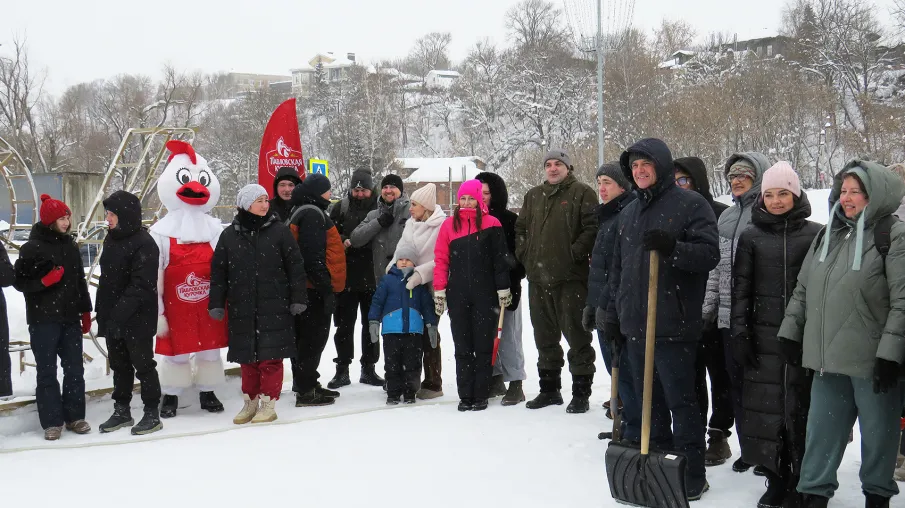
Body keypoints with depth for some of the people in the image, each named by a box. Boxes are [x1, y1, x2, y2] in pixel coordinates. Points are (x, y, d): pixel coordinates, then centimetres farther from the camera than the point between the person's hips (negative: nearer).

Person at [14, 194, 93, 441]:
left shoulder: (70, 246, 10)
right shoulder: (32, 248, -6)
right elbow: (19, 282, -5)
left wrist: (85, 311, 15)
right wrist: (44, 281, -21)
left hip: (70, 318, 5)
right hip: (43, 320, -5)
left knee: (74, 369, 7)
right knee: (47, 371, 0)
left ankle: (74, 416, 17)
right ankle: (52, 421, 5)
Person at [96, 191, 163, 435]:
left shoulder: (144, 244, -17)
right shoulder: (112, 238, 11)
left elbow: (140, 286, -22)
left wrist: (119, 314, -26)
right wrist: (103, 313, 15)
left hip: (137, 320, -8)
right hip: (112, 319, 8)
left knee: (143, 365, 1)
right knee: (119, 365, 17)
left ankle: (152, 414, 12)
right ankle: (121, 411, 29)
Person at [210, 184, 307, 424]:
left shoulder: (279, 231, 0)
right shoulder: (229, 235, 6)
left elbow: (295, 266, 0)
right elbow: (218, 272, 9)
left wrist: (298, 299, -4)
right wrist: (216, 304, 4)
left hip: (274, 308, -2)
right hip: (242, 309, 2)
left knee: (271, 357, -2)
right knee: (247, 358, 10)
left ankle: (269, 404, 8)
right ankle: (250, 402, 22)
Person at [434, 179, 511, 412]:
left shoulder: (491, 224, 0)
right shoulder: (449, 225, 7)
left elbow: (500, 259, 1)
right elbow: (441, 259, 6)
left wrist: (503, 289, -1)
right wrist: (439, 291, 1)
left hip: (485, 294, -2)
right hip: (458, 295, 2)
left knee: (484, 345, 3)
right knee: (462, 347, 6)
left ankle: (481, 395, 10)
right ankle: (465, 396, 11)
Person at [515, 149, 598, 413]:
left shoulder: (582, 193, -1)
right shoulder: (533, 196, 18)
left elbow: (592, 228, -10)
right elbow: (521, 228, 24)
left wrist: (576, 253, -16)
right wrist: (524, 254, 10)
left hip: (571, 277, -6)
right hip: (538, 277, 6)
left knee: (576, 334, -3)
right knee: (544, 336, 13)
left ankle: (581, 393, 3)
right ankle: (549, 389, 24)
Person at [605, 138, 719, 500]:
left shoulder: (690, 204, -4)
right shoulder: (628, 214, 17)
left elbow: (709, 254, -12)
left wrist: (671, 247, -27)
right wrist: (613, 315, 19)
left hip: (674, 325, -7)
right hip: (634, 324, 7)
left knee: (680, 402, -1)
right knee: (648, 402, 12)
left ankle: (692, 475, 9)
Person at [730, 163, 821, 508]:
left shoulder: (815, 234, 2)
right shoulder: (751, 236, 6)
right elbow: (741, 287, 5)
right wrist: (740, 333, -1)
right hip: (763, 336, 1)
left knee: (801, 406, 2)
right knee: (766, 407, 2)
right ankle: (776, 480, 14)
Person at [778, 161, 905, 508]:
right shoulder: (828, 235, 12)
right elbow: (803, 288, 18)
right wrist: (790, 330, 14)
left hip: (872, 362, -6)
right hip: (829, 360, 6)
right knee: (821, 429, 11)